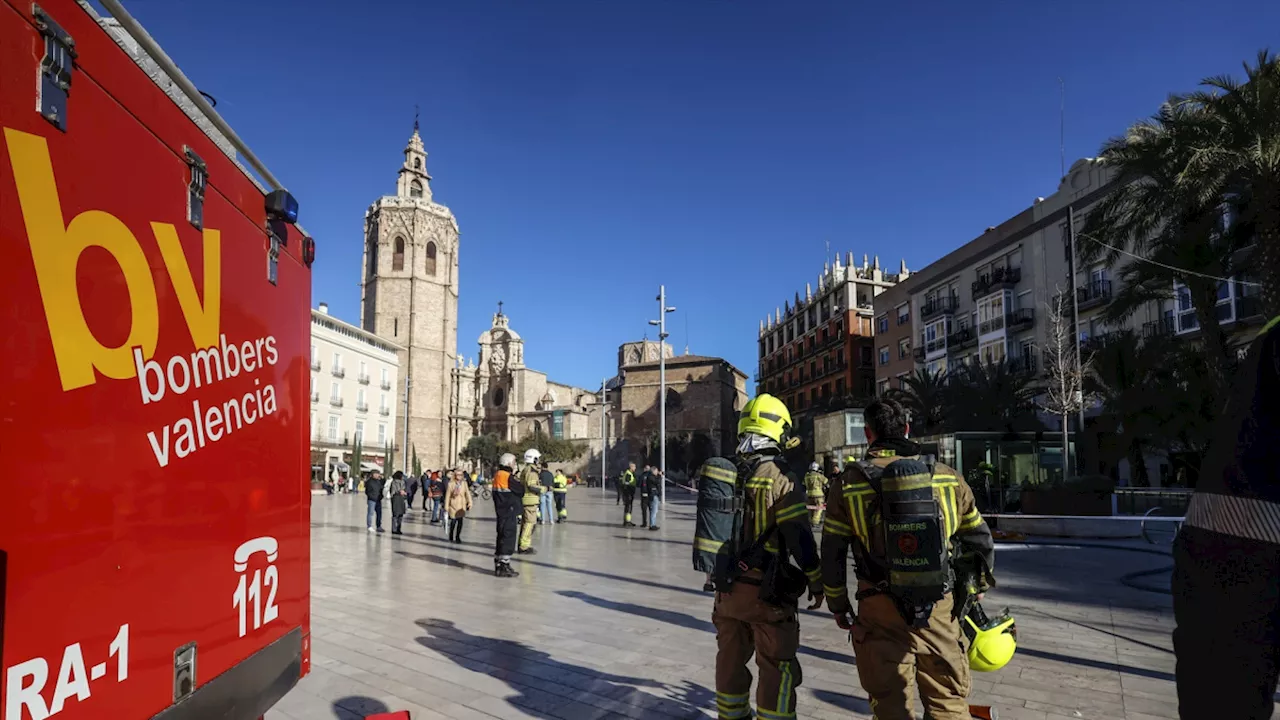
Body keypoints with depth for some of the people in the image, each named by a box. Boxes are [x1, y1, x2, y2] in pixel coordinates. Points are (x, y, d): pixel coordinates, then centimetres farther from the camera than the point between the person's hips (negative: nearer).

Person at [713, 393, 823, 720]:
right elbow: (800, 538, -15)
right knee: (777, 668, 5)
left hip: (727, 586, 6)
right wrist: (816, 583, -3)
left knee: (730, 660, 20)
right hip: (765, 591, -6)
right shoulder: (780, 477, -14)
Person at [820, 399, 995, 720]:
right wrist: (977, 589, 25)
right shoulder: (946, 477, 2)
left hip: (880, 612, -1)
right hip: (939, 610, 2)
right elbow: (981, 543, 10)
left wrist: (839, 608, 12)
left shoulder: (848, 482, -3)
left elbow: (832, 556, -1)